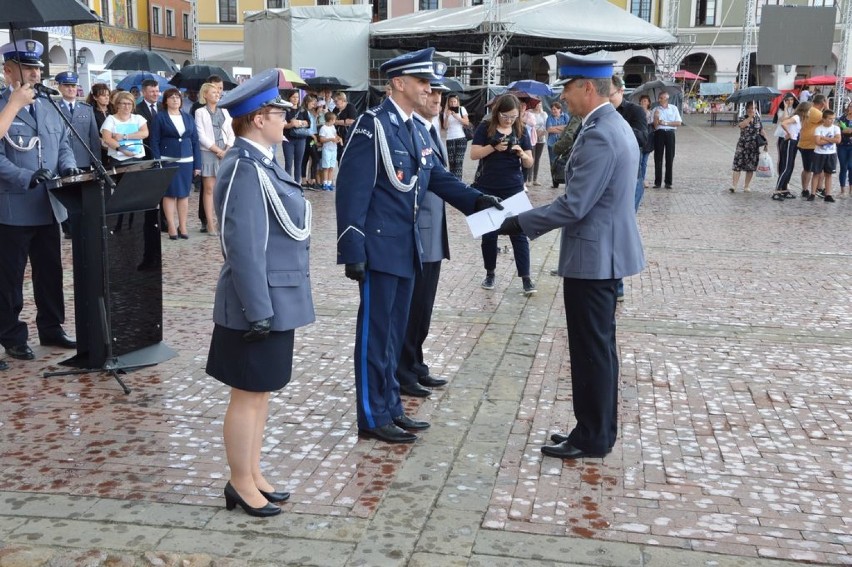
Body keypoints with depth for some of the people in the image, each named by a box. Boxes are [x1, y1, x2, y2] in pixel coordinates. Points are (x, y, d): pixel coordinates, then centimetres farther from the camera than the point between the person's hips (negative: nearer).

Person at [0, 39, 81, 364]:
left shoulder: (49, 109, 13)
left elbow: (63, 145, 17)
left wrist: (68, 167, -3)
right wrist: (27, 178, -27)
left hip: (48, 206, 7)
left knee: (50, 273, 14)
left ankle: (51, 329, 26)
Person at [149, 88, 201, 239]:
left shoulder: (188, 118, 13)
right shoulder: (159, 117, 2)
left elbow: (195, 141, 11)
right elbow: (154, 141, -2)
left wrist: (197, 164, 5)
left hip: (186, 161, 3)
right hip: (168, 161, -3)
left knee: (184, 194, 5)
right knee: (169, 194, -2)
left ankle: (183, 227, 12)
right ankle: (171, 227, 2)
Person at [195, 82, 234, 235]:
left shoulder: (224, 111, 14)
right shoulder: (200, 112, 1)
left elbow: (231, 133, 10)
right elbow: (201, 136, -6)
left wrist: (227, 150, -6)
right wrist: (218, 150, -10)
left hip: (225, 153, 4)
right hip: (208, 153, -4)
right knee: (209, 189, -2)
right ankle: (210, 224, 1)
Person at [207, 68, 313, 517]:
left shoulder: (260, 161, 10)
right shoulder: (245, 169, -21)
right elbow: (244, 247, -23)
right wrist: (258, 311, -22)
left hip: (276, 299, 10)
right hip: (263, 302, -10)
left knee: (261, 390, 17)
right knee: (248, 394, 4)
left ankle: (253, 476, 30)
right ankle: (241, 485, 18)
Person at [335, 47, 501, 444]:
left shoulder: (417, 129, 12)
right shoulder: (374, 124, -14)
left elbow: (437, 176, 12)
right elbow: (352, 189, -17)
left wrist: (475, 200, -5)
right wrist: (353, 251, -21)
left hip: (406, 247, 9)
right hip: (380, 246, -8)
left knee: (394, 331, 16)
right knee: (375, 332, 0)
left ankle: (390, 407, 27)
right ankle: (373, 417, 11)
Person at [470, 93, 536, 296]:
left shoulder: (521, 131, 4)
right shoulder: (485, 128, -2)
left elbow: (530, 163, 5)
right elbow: (474, 154, -9)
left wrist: (522, 154, -17)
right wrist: (494, 147, -23)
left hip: (513, 189, 1)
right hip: (486, 189, -1)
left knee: (519, 232, -3)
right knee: (488, 232, 8)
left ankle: (526, 277, 0)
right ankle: (490, 273, 22)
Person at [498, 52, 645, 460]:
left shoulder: (599, 136, -21)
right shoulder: (613, 127, 12)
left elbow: (573, 206, -23)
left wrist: (519, 223, -15)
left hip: (593, 257, -11)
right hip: (604, 252, 11)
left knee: (591, 349, 0)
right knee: (598, 347, 16)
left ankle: (592, 437, 11)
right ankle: (597, 430, 26)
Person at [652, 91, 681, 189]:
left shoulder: (673, 108, 7)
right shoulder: (656, 110, 6)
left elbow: (678, 123, 2)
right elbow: (655, 126, -1)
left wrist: (666, 123, -6)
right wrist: (656, 117, -18)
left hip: (670, 133, 0)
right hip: (659, 133, 0)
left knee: (670, 158, 1)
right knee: (658, 158, -1)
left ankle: (668, 182, 6)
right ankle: (657, 182, 2)